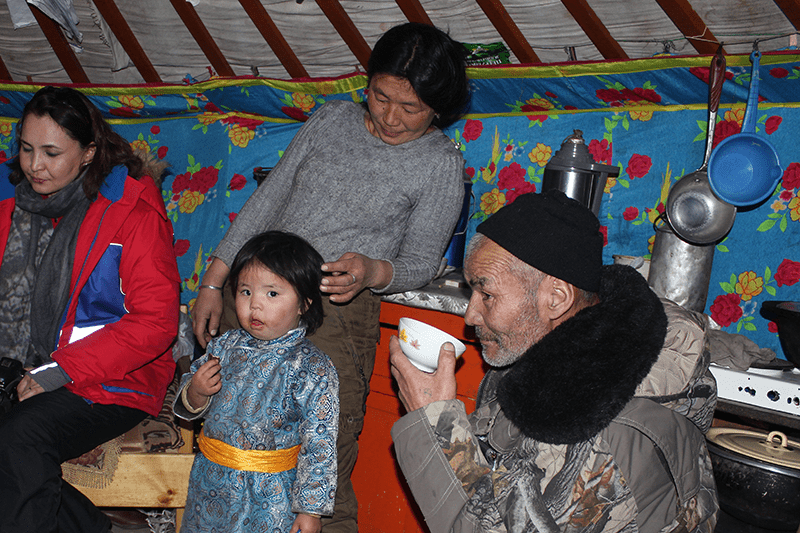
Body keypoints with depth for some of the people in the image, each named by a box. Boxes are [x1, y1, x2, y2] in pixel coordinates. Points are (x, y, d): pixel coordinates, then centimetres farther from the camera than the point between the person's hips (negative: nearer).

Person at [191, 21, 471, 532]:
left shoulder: (442, 165, 0)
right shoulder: (334, 118, 11)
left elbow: (420, 263, 2)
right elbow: (268, 199, 13)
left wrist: (372, 273, -21)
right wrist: (213, 282, 9)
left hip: (336, 311, -4)